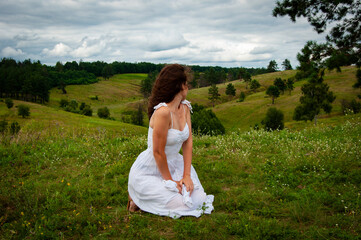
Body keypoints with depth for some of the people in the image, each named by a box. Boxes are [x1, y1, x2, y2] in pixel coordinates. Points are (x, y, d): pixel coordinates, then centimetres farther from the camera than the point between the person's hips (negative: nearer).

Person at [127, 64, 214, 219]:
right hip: (148, 173, -8)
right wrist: (170, 180, -12)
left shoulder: (185, 107, 0)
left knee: (199, 199, -3)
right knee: (185, 204, -16)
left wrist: (187, 175, -8)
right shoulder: (163, 112, -27)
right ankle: (139, 198, 6)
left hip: (173, 164, 8)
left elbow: (188, 141, 0)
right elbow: (158, 152, -23)